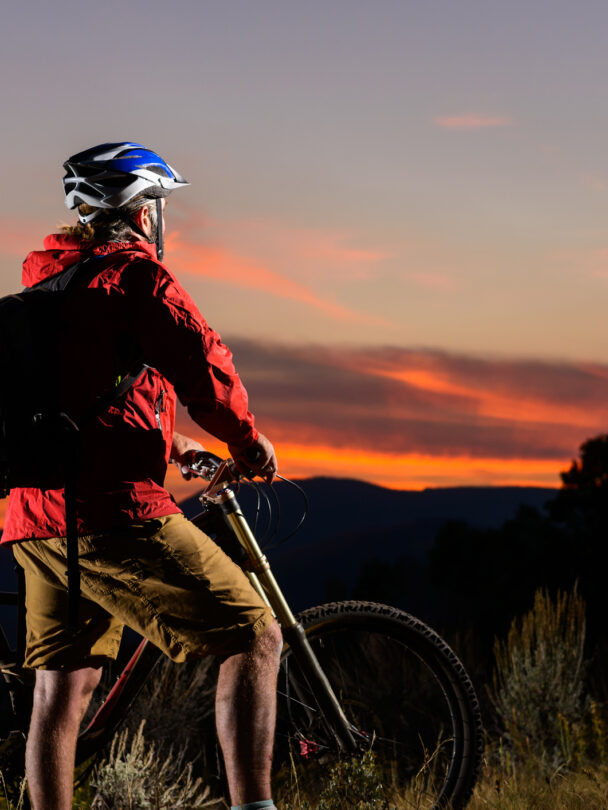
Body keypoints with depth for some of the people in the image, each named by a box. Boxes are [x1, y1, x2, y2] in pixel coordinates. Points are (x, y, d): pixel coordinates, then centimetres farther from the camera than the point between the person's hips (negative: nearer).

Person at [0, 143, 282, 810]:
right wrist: (248, 440, 5)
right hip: (112, 513, -9)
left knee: (62, 687, 13)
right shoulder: (133, 273, -4)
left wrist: (168, 443, 37)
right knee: (253, 638, -5)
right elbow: (201, 363, -12)